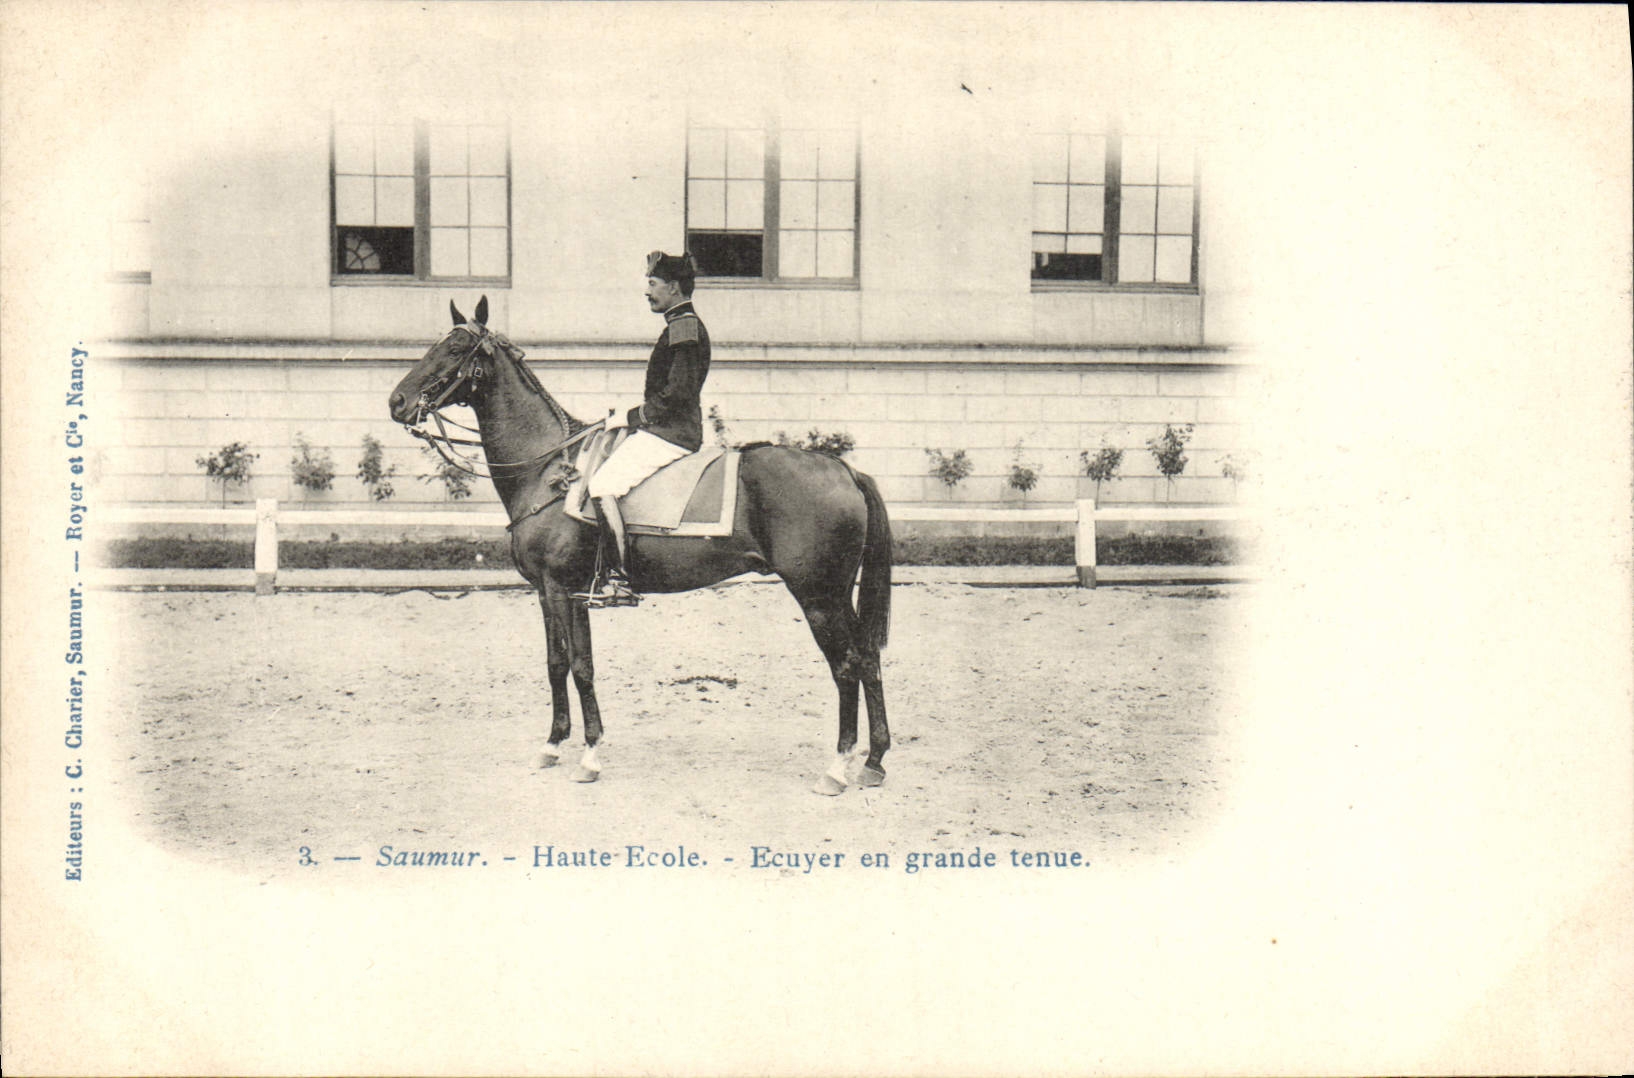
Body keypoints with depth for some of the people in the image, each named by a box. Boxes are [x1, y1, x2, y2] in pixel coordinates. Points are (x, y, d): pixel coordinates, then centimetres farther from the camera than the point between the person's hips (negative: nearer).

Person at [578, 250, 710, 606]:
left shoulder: (684, 327, -13)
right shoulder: (683, 325, 20)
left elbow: (678, 392, -21)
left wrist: (632, 417, -14)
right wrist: (632, 414, 16)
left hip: (669, 433, -11)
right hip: (667, 430, 11)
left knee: (602, 487, -19)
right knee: (600, 473, 15)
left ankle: (620, 581, -20)